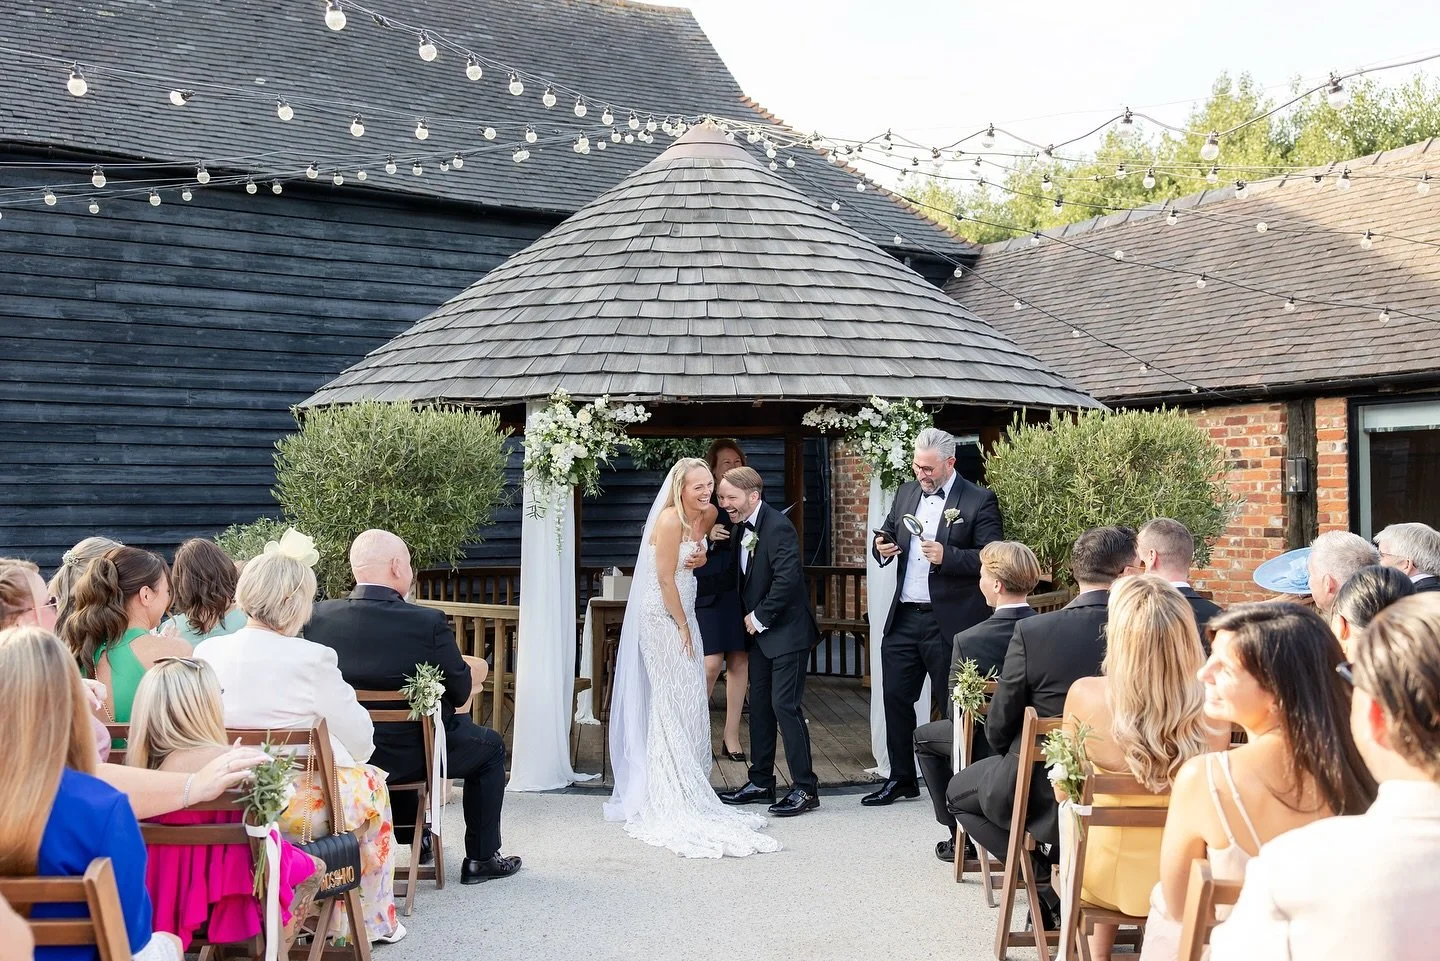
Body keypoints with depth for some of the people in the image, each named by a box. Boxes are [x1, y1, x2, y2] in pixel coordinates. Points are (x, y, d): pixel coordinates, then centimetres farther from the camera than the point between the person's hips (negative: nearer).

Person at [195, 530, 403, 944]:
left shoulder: (206, 652, -4)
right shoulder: (312, 659, -20)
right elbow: (361, 743, -11)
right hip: (292, 810, -6)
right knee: (371, 782, 25)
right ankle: (374, 920, 37)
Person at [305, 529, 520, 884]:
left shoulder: (318, 616, -12)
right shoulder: (428, 623, -24)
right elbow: (460, 694, -12)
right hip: (408, 758, -5)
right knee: (491, 747, 23)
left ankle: (411, 837, 49)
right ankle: (481, 859, 28)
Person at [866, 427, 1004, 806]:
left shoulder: (979, 501, -8)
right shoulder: (906, 492, 11)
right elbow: (888, 535, 20)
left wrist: (947, 556, -27)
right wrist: (881, 546, -3)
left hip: (949, 622, -6)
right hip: (903, 618, 6)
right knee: (895, 699, 10)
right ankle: (901, 778, 25)